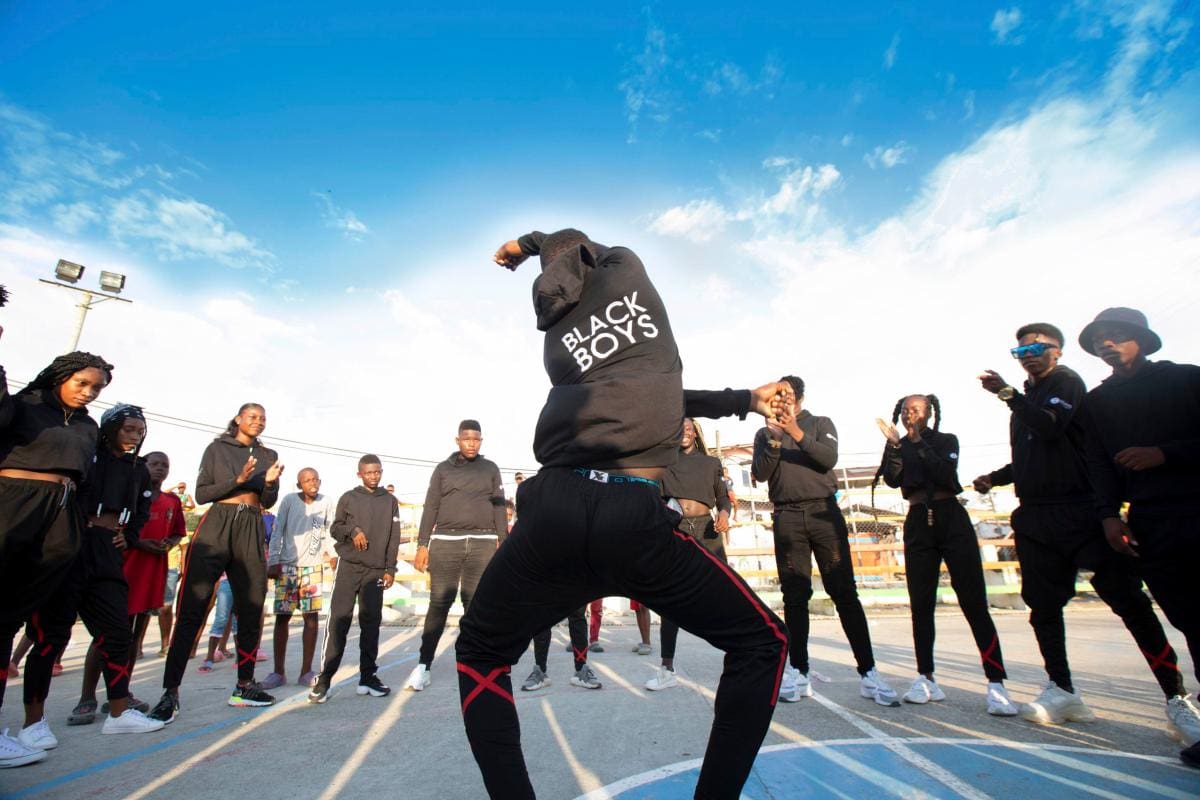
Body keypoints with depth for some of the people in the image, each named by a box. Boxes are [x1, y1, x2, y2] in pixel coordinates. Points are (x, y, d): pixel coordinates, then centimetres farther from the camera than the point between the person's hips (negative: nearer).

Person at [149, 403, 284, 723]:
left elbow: (268, 502, 10)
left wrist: (270, 483, -10)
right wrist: (237, 480, -13)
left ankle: (244, 686, 15)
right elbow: (201, 493, 2)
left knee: (251, 611, 4)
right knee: (192, 609, -7)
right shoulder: (217, 448, 8)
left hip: (251, 531, 3)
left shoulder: (269, 455, 15)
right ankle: (170, 692, 0)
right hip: (216, 526, -3)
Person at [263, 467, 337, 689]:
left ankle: (306, 671, 11)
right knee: (282, 616, 1)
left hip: (313, 567, 1)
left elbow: (330, 531, 6)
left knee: (312, 617, 1)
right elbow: (278, 532, -1)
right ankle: (278, 671, 14)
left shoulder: (327, 502, 1)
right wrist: (272, 562, -5)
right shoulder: (289, 500, -2)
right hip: (287, 565, -1)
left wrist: (332, 554, -6)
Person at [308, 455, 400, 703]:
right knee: (338, 620, -6)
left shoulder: (390, 501, 9)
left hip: (376, 570, 2)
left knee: (371, 622, 5)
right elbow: (334, 528, 6)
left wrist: (390, 569, 2)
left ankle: (367, 676, 13)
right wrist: (351, 530, -15)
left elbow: (394, 538, 7)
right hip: (348, 566, -2)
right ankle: (324, 679, 0)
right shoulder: (349, 498, 5)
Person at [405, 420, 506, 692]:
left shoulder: (490, 469, 12)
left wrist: (503, 544, 1)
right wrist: (422, 545, -2)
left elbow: (499, 508, 9)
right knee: (439, 603, -1)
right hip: (445, 542, 0)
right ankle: (424, 665, 9)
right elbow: (430, 508, 6)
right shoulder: (443, 469, 10)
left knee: (475, 604, 4)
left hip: (483, 544, 1)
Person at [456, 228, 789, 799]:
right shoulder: (626, 268, 15)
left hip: (552, 510, 4)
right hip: (632, 519, -3)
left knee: (480, 654, 29)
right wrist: (531, 241, 52)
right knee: (761, 644, 18)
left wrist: (743, 400, 33)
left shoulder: (553, 333, 24)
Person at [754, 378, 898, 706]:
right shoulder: (765, 434, 13)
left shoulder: (821, 424, 11)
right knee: (795, 596, 1)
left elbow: (830, 458, -7)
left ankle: (868, 672, 3)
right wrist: (775, 439, -13)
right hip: (787, 517, 1)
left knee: (844, 592, -2)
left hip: (824, 512, 0)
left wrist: (798, 434, -18)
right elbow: (760, 473, -1)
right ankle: (799, 673, 6)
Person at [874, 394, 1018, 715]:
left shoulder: (946, 441, 7)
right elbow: (892, 480, -6)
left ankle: (996, 683, -6)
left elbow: (946, 475, -11)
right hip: (917, 525, 2)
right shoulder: (898, 448, 12)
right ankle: (926, 678, 7)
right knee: (920, 604, 2)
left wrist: (918, 442, -14)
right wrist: (894, 443, -15)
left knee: (974, 602, -8)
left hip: (951, 519, -2)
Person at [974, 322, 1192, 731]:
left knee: (1127, 599, -5)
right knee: (1043, 606, 6)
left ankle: (1175, 696, 6)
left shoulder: (1066, 381, -1)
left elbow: (1051, 426, -21)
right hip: (1035, 518, 7)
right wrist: (994, 477, 14)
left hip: (1080, 512, -7)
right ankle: (1062, 690, 14)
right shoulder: (1027, 399, 20)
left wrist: (1008, 394, -23)